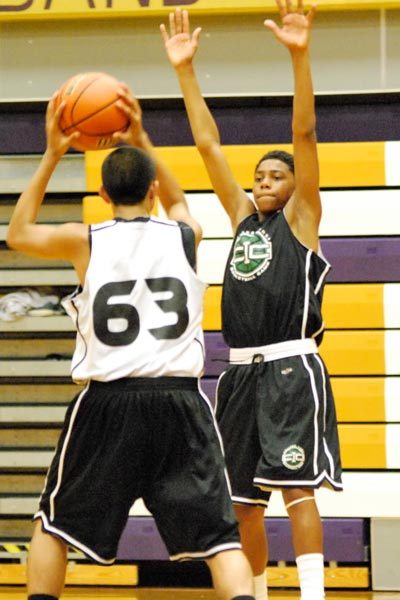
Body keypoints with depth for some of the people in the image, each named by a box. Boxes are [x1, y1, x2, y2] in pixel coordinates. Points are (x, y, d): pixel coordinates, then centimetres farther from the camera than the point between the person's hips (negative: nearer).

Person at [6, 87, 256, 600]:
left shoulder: (85, 241, 1)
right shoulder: (183, 234, 5)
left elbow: (18, 234, 21)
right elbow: (176, 201, 32)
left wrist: (51, 157, 20)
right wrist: (142, 142, 29)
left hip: (107, 403, 0)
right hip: (179, 402, 0)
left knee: (53, 524, 19)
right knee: (217, 535, 1)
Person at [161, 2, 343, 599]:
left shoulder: (301, 218, 2)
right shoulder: (242, 216, 16)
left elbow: (305, 133, -9)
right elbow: (208, 143, 14)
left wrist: (300, 56, -19)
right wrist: (185, 69, 9)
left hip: (292, 370, -6)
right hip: (242, 372, 6)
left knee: (296, 487, -14)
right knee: (244, 501, 9)